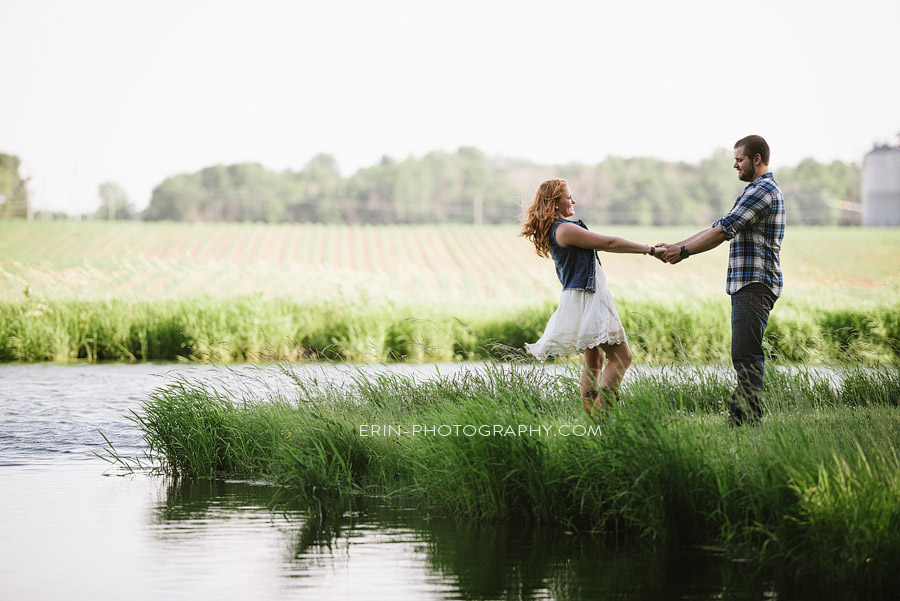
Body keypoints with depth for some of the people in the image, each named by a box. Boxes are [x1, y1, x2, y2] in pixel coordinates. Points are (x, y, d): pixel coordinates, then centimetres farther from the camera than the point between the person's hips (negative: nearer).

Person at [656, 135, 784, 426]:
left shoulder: (763, 190, -11)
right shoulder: (755, 190, 25)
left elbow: (722, 231, -15)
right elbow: (718, 227, 25)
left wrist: (683, 251, -5)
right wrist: (676, 246, 17)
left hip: (755, 284, -11)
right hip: (746, 283, 11)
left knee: (746, 354, -15)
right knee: (744, 355, 7)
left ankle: (749, 421, -18)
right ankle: (740, 418, 7)